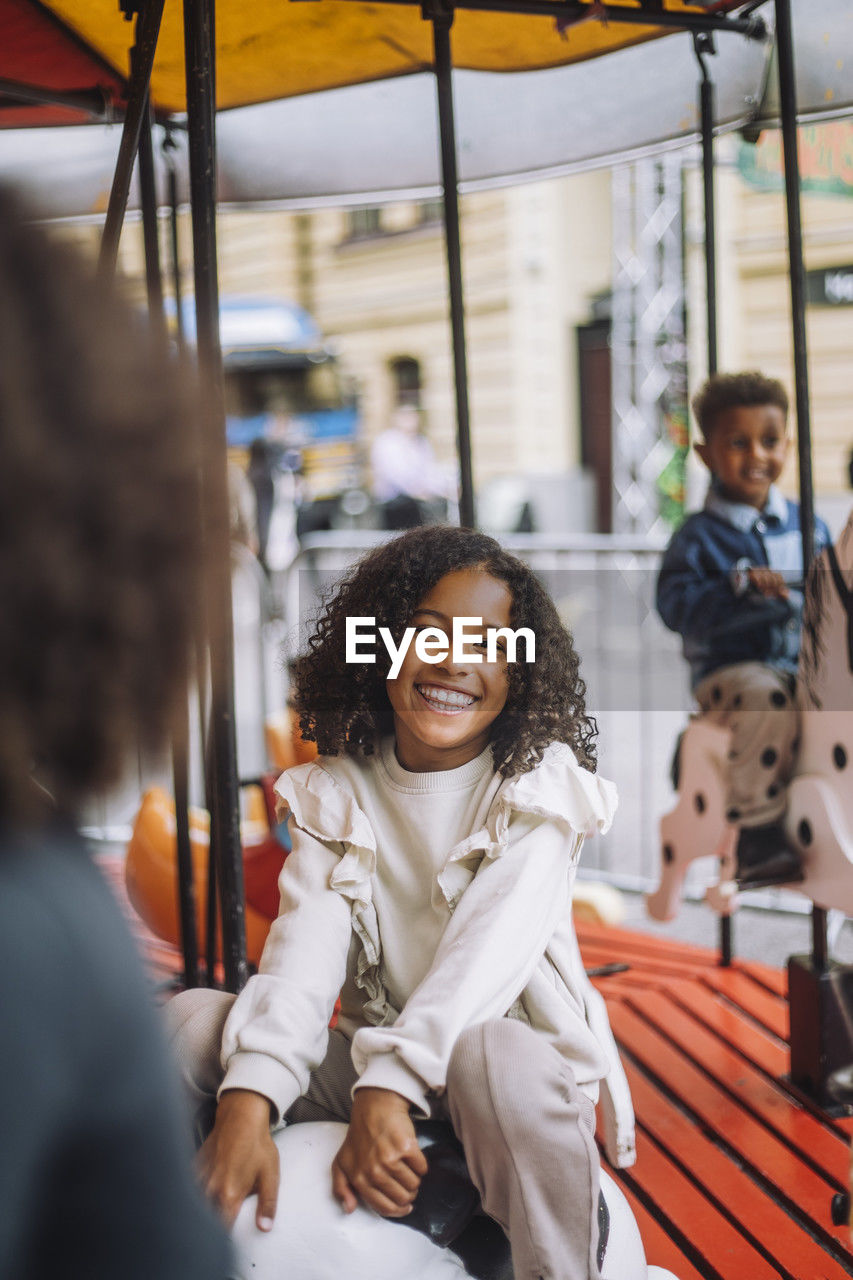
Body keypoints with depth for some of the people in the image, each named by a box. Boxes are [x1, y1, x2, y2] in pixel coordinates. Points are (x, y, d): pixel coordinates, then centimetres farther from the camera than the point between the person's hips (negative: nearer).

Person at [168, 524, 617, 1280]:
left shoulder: (539, 783, -5)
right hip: (365, 1062, 4)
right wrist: (248, 1103, -30)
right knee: (187, 1023, -14)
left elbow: (488, 952, -20)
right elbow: (305, 949, -12)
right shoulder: (336, 794, 4)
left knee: (495, 1061, -38)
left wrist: (390, 1088, -34)